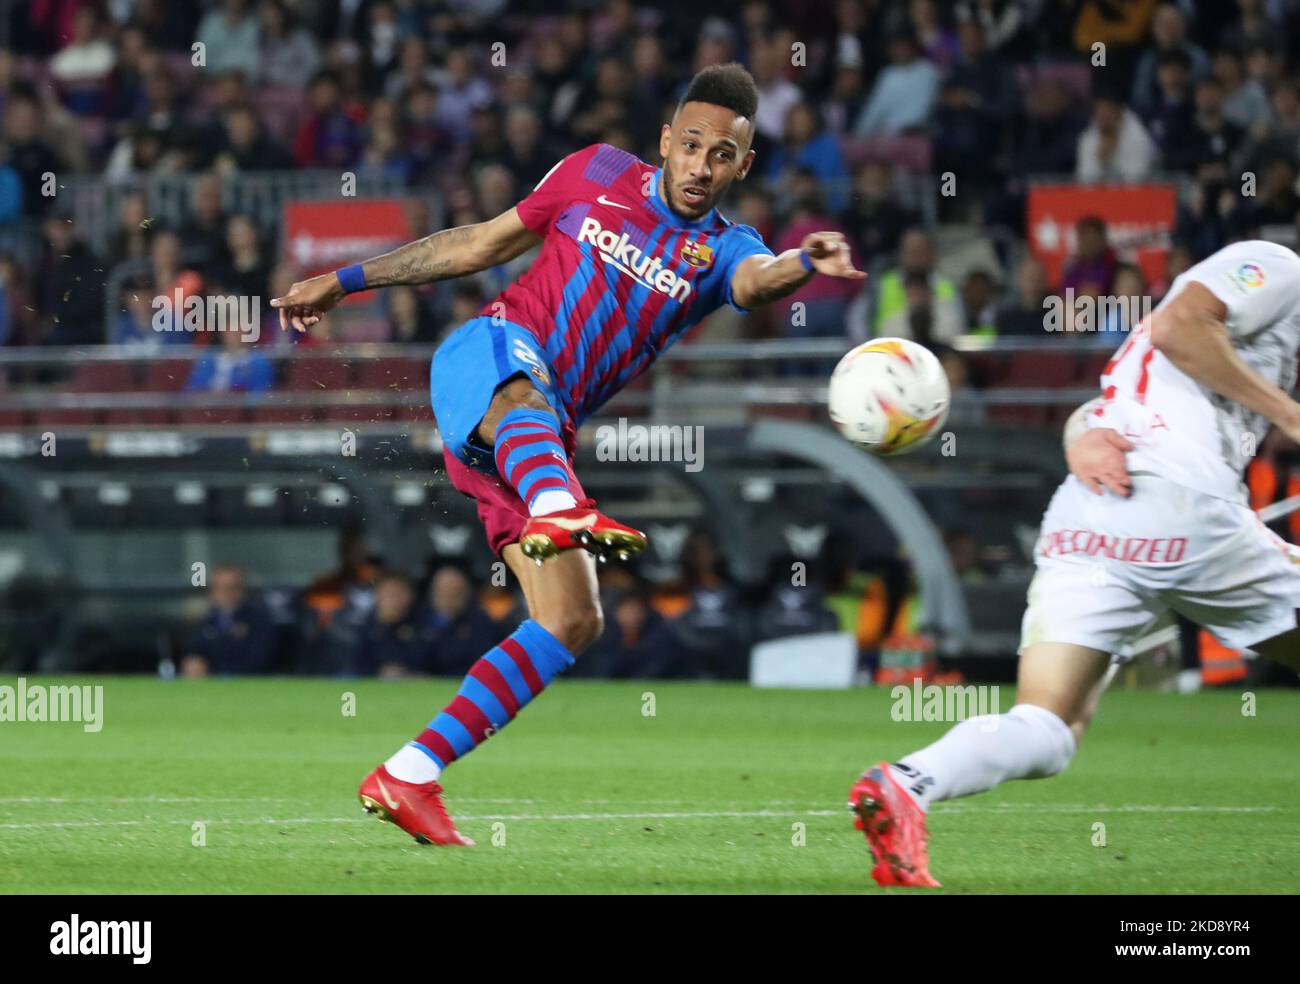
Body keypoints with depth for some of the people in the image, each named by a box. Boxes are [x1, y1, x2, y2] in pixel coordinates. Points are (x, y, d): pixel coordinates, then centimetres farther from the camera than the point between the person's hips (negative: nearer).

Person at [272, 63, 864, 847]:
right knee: (527, 396, -41)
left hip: (547, 441, 3)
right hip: (491, 353, -3)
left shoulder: (720, 251, 6)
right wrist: (347, 281, 21)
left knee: (574, 621, -10)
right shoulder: (598, 175, 8)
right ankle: (558, 512, -77)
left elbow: (757, 280, -19)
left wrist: (803, 266, -45)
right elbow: (487, 242, 18)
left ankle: (407, 779, -8)